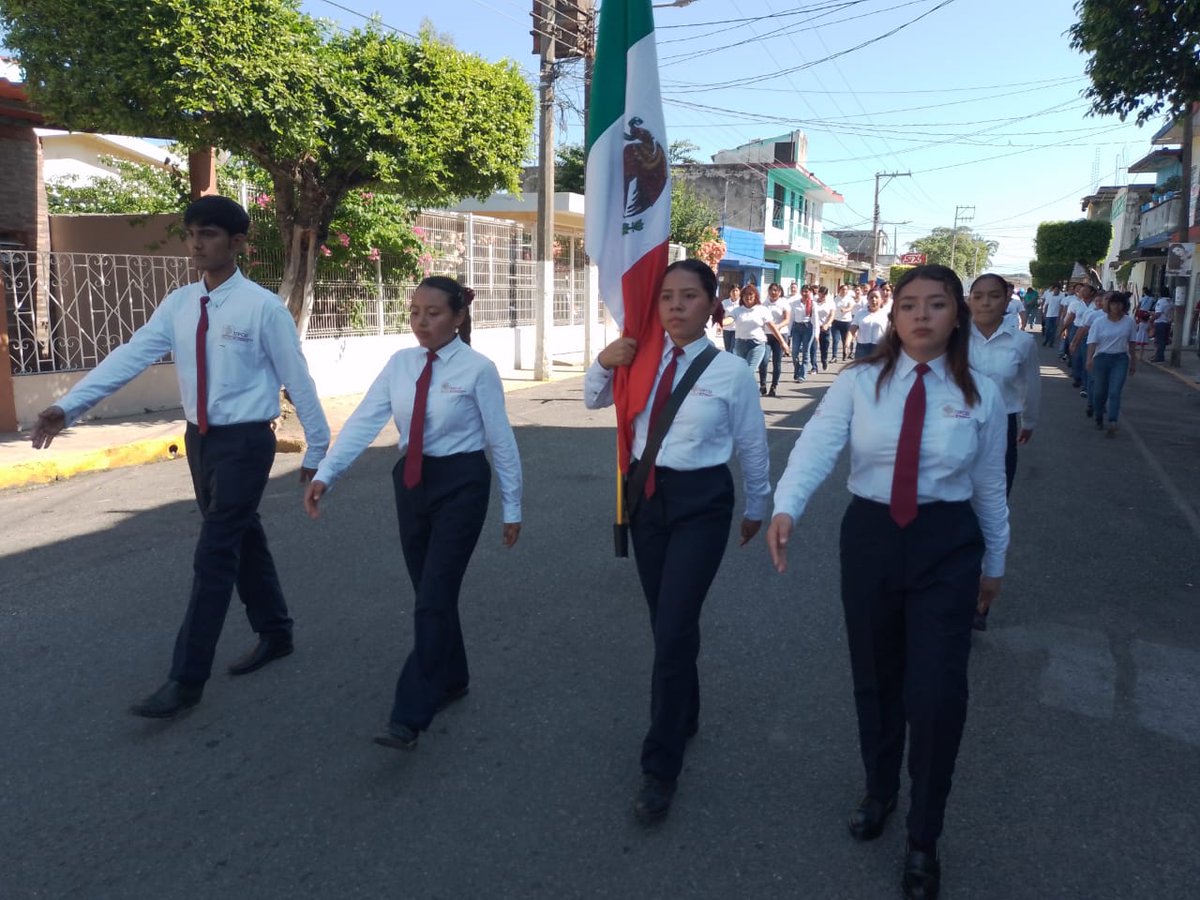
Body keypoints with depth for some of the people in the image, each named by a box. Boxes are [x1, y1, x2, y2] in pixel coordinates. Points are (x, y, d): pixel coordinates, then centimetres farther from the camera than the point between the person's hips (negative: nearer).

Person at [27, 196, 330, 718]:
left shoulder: (262, 306, -13)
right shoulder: (179, 304, 4)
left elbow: (296, 378, -9)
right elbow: (130, 356, -4)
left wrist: (316, 447, -5)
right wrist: (68, 407, -15)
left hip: (245, 442, -7)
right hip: (200, 439, 7)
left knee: (214, 555, -6)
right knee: (242, 541, 18)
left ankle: (187, 680, 3)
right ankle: (275, 635, 36)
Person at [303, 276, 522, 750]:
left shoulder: (478, 369, -12)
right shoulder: (400, 364, 3)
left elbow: (501, 440, -7)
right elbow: (364, 420, -5)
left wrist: (512, 507, -3)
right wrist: (325, 473, -17)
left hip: (460, 483, -6)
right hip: (412, 481, 6)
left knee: (434, 596, -8)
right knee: (430, 592, 15)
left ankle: (409, 716, -2)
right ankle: (451, 679, 36)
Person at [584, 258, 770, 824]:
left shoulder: (731, 372, -9)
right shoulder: (643, 361, -1)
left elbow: (752, 446, 4)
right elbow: (593, 401, 15)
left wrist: (757, 508, 16)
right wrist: (604, 363, -6)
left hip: (700, 502, -4)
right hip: (646, 495, 4)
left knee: (673, 632, -8)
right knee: (665, 624, 17)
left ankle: (660, 769, 7)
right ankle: (684, 717, 43)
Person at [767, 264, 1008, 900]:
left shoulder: (981, 395, -2)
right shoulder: (860, 382, -5)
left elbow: (989, 486, 7)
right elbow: (816, 446, -20)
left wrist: (994, 562, 16)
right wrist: (786, 507, -38)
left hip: (946, 544, -1)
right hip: (870, 534, 1)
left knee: (936, 696, -3)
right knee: (874, 679, 16)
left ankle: (923, 842, 21)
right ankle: (879, 792, 44)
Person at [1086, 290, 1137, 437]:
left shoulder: (1129, 322, 1)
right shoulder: (1099, 322, -5)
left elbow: (1131, 342, 10)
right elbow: (1092, 342, -11)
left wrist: (1133, 361, 14)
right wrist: (1089, 359, -26)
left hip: (1120, 359, 0)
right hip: (1102, 358, 0)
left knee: (1115, 392, -9)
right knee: (1099, 392, 9)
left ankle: (1112, 424, -15)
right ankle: (1099, 419, 31)